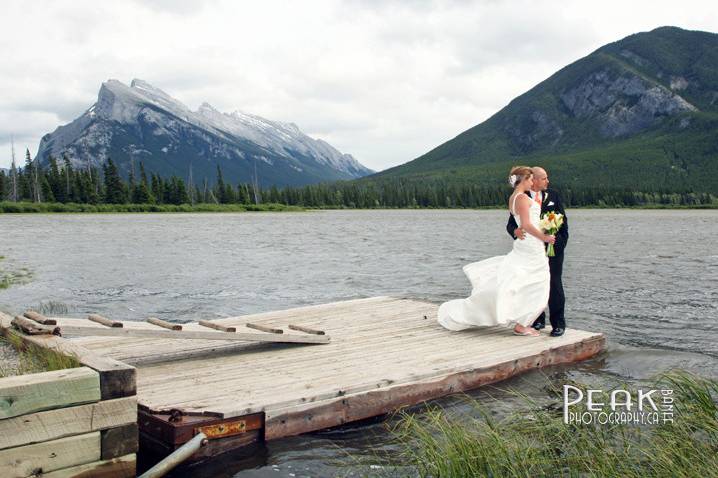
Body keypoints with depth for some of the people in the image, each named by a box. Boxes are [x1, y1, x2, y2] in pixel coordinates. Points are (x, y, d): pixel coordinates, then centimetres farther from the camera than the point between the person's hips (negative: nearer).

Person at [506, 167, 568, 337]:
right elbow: (511, 224, -5)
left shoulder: (553, 196, 6)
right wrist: (516, 231, -28)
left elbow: (563, 220, 8)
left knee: (554, 286, -1)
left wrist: (562, 241, -2)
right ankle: (538, 320, 21)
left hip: (553, 248, 0)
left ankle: (558, 324, 5)